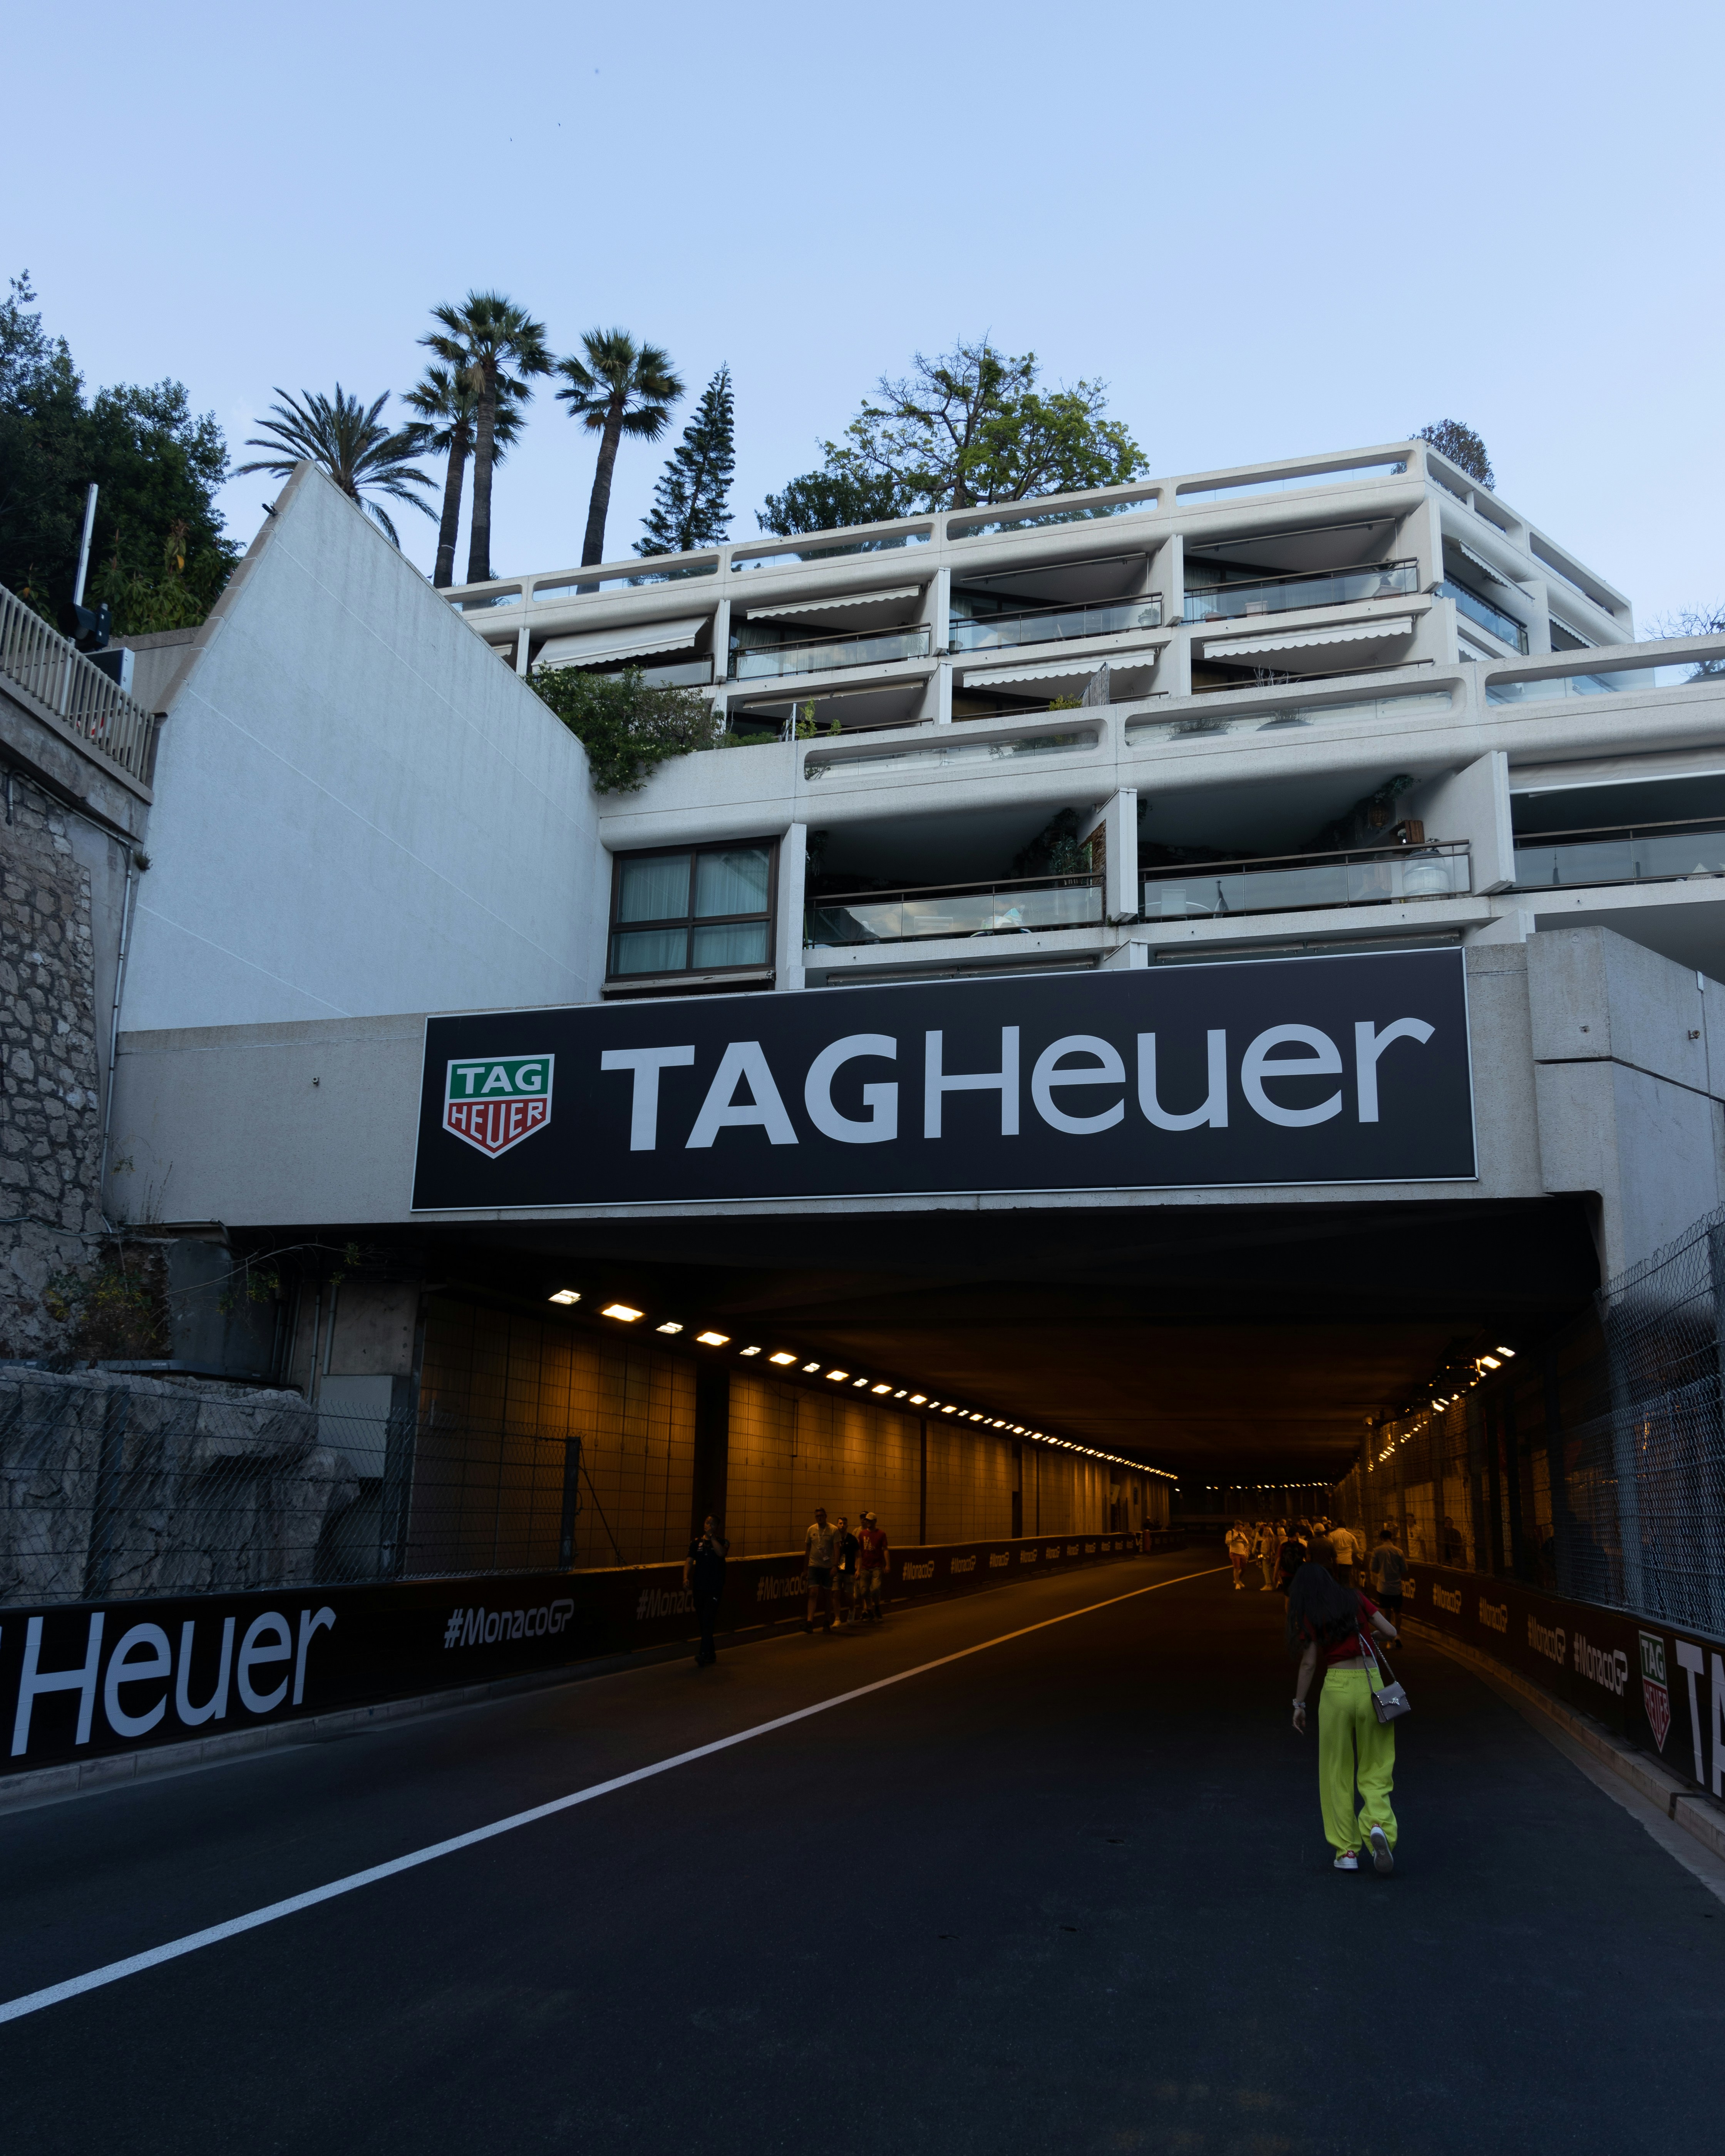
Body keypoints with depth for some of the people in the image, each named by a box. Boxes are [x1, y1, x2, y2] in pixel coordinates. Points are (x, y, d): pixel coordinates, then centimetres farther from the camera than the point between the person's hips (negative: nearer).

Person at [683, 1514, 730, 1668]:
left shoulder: (721, 1542, 2)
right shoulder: (696, 1542, 9)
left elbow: (722, 1553, -20)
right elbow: (689, 1560, 1)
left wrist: (711, 1537, -15)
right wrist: (686, 1577, -14)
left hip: (715, 1588, -4)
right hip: (699, 1588, 4)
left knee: (707, 1621, -15)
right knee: (703, 1622, 11)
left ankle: (703, 1654, -21)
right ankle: (711, 1653, 24)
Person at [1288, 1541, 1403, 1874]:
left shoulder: (1308, 1617, 0)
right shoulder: (1356, 1599, 5)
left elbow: (1309, 1663, -3)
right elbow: (1392, 1633, 1)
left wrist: (1299, 1705, 5)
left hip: (1337, 1687, -1)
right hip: (1372, 1684, 1)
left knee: (1337, 1773, 11)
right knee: (1375, 1769, 11)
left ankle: (1347, 1851, 9)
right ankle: (1378, 1824, -16)